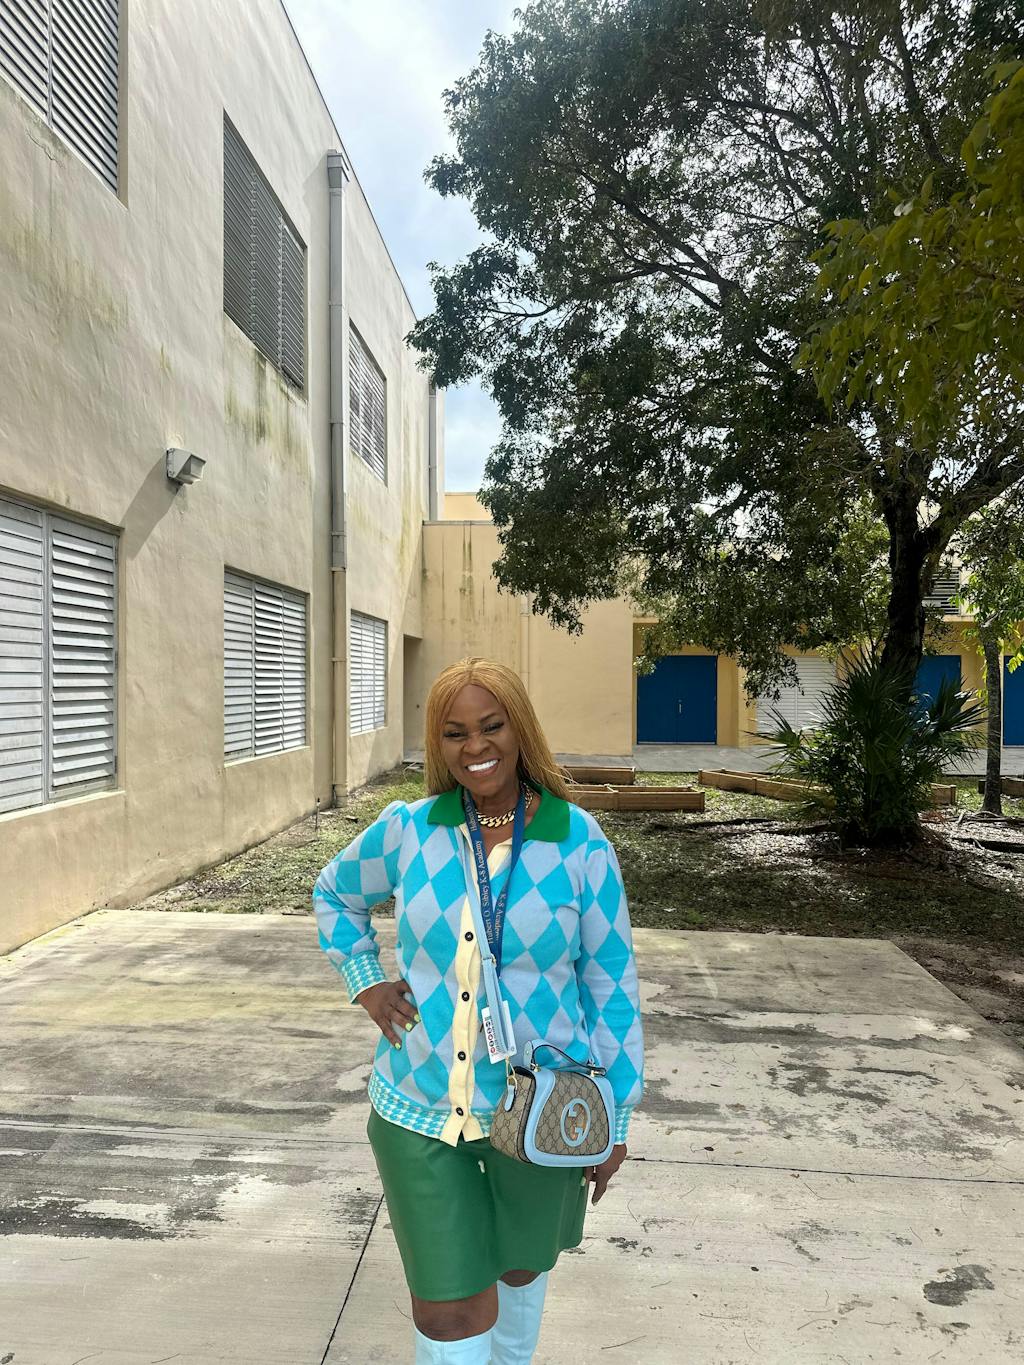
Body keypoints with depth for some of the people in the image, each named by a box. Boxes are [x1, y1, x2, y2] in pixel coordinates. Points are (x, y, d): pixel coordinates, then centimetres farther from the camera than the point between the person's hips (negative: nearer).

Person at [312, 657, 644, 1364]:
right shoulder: (407, 829, -9)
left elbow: (611, 982, -5)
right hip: (420, 1109, 0)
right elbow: (335, 893, 12)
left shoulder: (580, 841, -13)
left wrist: (616, 1116, -1)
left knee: (522, 1262, 26)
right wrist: (364, 981, 0)